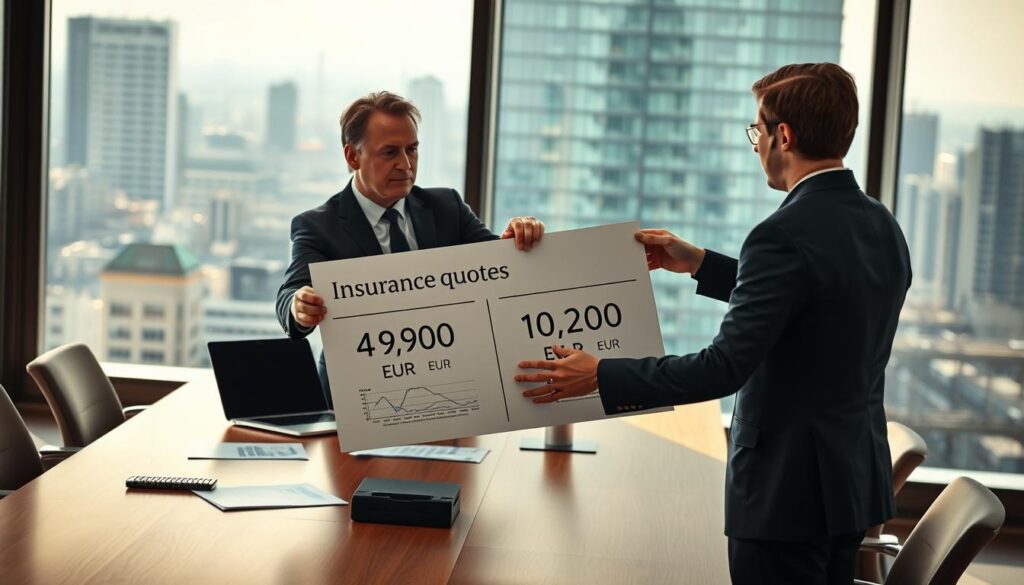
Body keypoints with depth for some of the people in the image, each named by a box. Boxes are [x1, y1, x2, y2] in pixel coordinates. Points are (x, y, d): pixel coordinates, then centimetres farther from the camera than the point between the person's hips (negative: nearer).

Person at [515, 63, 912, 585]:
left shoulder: (787, 235, -21)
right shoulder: (883, 228, 6)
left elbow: (724, 368, -23)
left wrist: (600, 376, -16)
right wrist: (700, 265, 21)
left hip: (789, 487, -9)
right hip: (857, 478, 9)